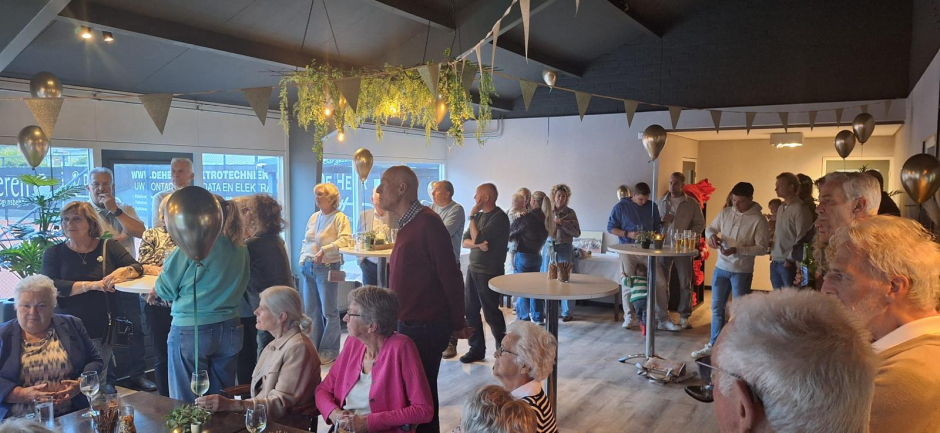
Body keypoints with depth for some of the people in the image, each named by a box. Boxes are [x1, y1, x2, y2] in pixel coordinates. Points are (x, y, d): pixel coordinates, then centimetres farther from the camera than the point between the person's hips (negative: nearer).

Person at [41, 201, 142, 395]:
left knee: (99, 384, 5)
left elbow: (137, 268, -1)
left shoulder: (109, 247, 7)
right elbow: (51, 286, -9)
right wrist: (91, 285, -21)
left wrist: (122, 271, -24)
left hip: (103, 330, 0)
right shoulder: (54, 253, 5)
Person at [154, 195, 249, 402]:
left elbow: (165, 288, -6)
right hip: (229, 329, 5)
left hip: (191, 330, -5)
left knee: (188, 405, 9)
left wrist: (156, 289, 15)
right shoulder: (241, 250, 2)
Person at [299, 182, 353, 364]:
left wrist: (324, 250, -25)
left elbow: (345, 240, -21)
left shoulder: (340, 218, -7)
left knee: (328, 311, 1)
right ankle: (313, 348, 24)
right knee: (310, 310, 12)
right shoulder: (314, 217, 13)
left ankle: (330, 351, 13)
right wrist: (303, 259, 9)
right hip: (309, 267, 7)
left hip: (327, 268, -7)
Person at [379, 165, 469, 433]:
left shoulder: (427, 222, -18)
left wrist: (458, 324, -13)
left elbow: (450, 275, -19)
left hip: (426, 326, -9)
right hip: (410, 323, 9)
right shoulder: (407, 224, 11)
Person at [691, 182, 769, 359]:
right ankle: (713, 345, 23)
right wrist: (712, 235, -11)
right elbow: (710, 228, 13)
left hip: (742, 271, -5)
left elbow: (762, 248, -15)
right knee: (717, 307, 12)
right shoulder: (725, 212, 2)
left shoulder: (758, 220, -13)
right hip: (721, 268, 5)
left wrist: (736, 250, -26)